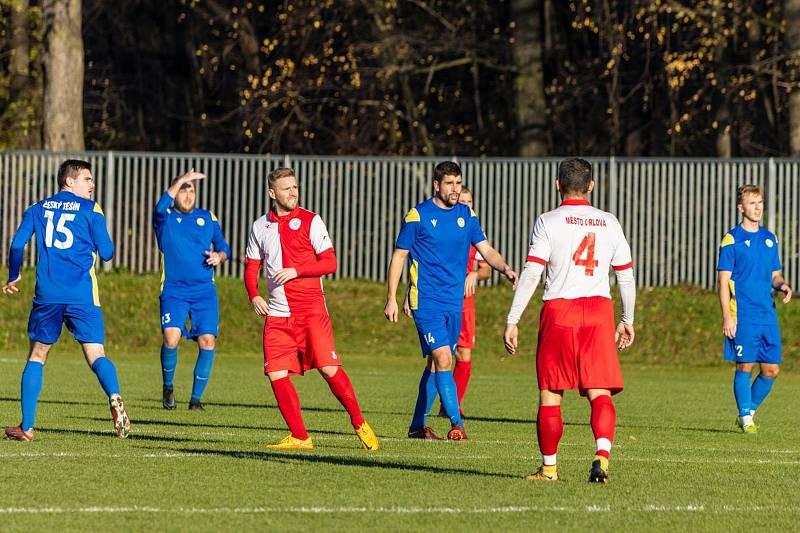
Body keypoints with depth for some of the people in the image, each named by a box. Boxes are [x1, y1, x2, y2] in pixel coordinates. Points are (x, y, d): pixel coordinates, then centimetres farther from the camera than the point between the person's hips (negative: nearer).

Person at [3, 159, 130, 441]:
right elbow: (106, 253, 1)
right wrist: (97, 241, 25)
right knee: (96, 355, -2)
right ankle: (114, 398, -32)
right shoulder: (91, 210, 4)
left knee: (36, 356, 13)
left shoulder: (37, 209, 12)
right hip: (82, 296, -2)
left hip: (47, 294, 2)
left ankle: (26, 426, 8)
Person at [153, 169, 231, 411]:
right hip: (173, 290, -3)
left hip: (204, 291, 3)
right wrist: (181, 180, -25)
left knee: (207, 341, -10)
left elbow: (223, 246, 19)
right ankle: (168, 386, 5)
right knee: (171, 337, -21)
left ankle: (196, 398, 4)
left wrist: (219, 256, -4)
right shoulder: (165, 218, 3)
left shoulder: (208, 218, 13)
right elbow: (161, 206, -20)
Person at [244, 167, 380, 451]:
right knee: (276, 374, -6)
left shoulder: (310, 221, 0)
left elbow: (329, 262, -4)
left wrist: (296, 271, -17)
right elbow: (251, 268, 18)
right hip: (277, 313, 4)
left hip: (311, 310, -4)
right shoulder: (260, 227, 11)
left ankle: (359, 424, 4)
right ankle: (299, 437, 4)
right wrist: (254, 295, -1)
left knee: (329, 368, -12)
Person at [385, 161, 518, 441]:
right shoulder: (417, 216, -5)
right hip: (426, 300, -6)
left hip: (454, 302, 6)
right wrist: (391, 299, -3)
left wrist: (506, 269, -10)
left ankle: (418, 425, 21)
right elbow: (399, 256, 0)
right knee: (443, 360, -16)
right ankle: (457, 423, -18)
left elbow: (486, 250, 10)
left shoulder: (467, 215, 9)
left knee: (435, 364, 11)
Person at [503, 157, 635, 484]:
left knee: (550, 394, 8)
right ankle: (602, 454, -25)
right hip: (599, 309, 2)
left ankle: (548, 467, 14)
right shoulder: (609, 223, 11)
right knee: (599, 392, -2)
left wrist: (512, 321, -5)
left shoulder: (547, 222, 0)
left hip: (558, 311, -2)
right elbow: (626, 276, 15)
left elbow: (531, 274, -7)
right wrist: (628, 321, 27)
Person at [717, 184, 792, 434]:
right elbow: (723, 281, -5)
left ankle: (749, 411, 20)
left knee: (771, 370, 4)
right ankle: (746, 419, 3)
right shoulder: (732, 240, -3)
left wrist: (782, 285, -2)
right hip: (743, 316, -5)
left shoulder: (770, 239, 14)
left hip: (768, 315, 6)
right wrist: (727, 317, -13)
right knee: (745, 366, -6)